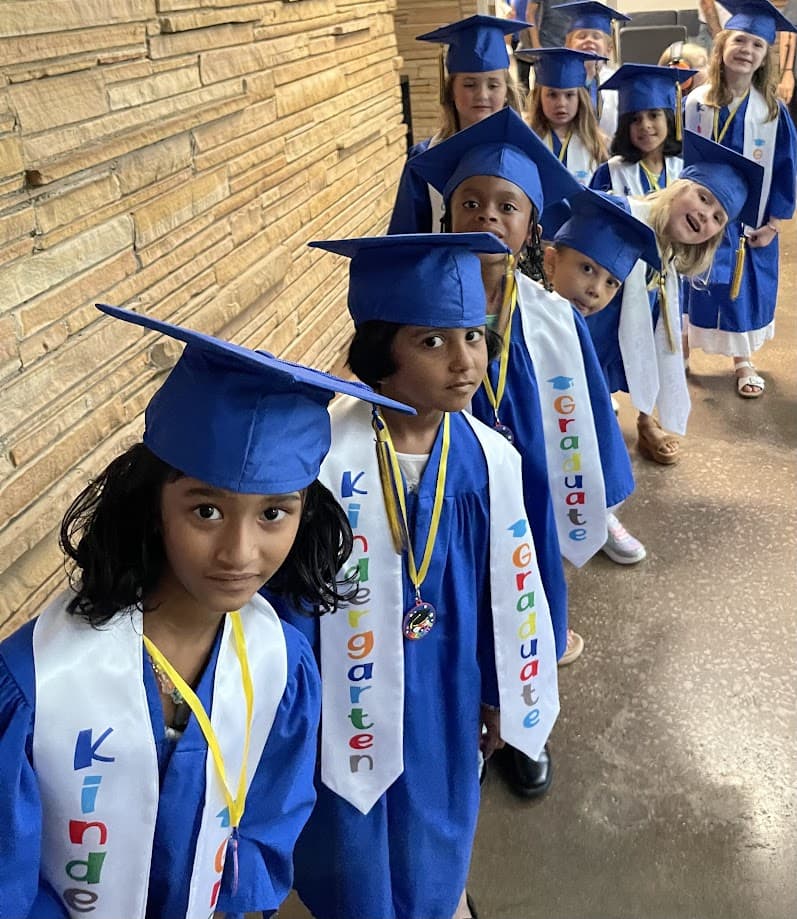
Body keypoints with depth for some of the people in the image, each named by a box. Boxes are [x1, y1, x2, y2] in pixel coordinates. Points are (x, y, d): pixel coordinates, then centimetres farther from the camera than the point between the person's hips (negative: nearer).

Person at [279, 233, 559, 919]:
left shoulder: (488, 459, -15)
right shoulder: (324, 458, -26)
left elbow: (508, 588, -2)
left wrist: (500, 693, 8)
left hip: (445, 688, 3)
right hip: (350, 690, -3)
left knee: (437, 810, 28)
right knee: (354, 836, 21)